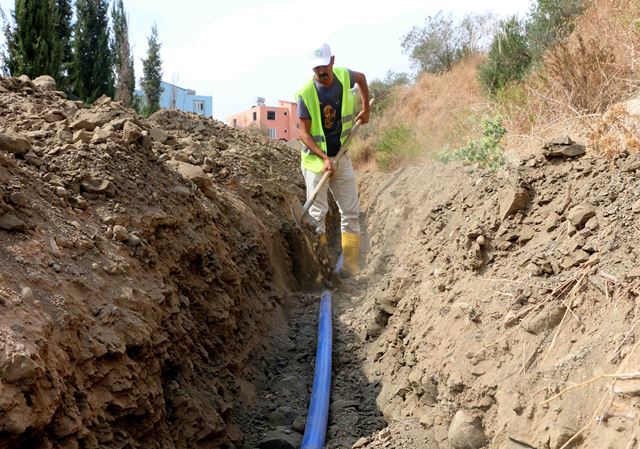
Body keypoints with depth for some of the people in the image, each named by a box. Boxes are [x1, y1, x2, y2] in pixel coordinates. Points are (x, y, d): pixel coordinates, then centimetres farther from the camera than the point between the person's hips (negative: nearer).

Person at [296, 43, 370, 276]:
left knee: (351, 211, 5)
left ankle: (350, 268, 11)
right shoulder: (306, 93, -16)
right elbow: (304, 133, -15)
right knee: (317, 213, -5)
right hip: (315, 158, -5)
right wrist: (324, 158, -25)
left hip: (342, 157, 5)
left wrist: (366, 108, 17)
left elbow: (361, 78, 21)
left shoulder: (343, 76, -5)